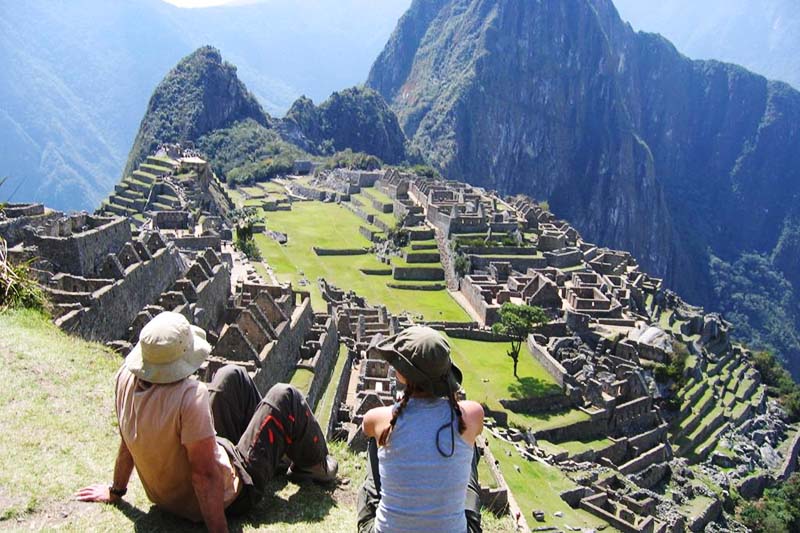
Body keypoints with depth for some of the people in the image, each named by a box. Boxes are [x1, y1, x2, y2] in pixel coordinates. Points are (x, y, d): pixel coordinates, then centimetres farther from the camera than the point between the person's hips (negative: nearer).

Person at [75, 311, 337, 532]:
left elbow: (127, 441, -1)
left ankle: (280, 444, 39)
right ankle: (315, 466, 29)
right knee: (284, 398, 2)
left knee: (232, 376, 16)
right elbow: (205, 473, -34)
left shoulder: (126, 377, -17)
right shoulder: (190, 395, -40)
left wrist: (115, 491, 13)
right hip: (227, 497, -7)